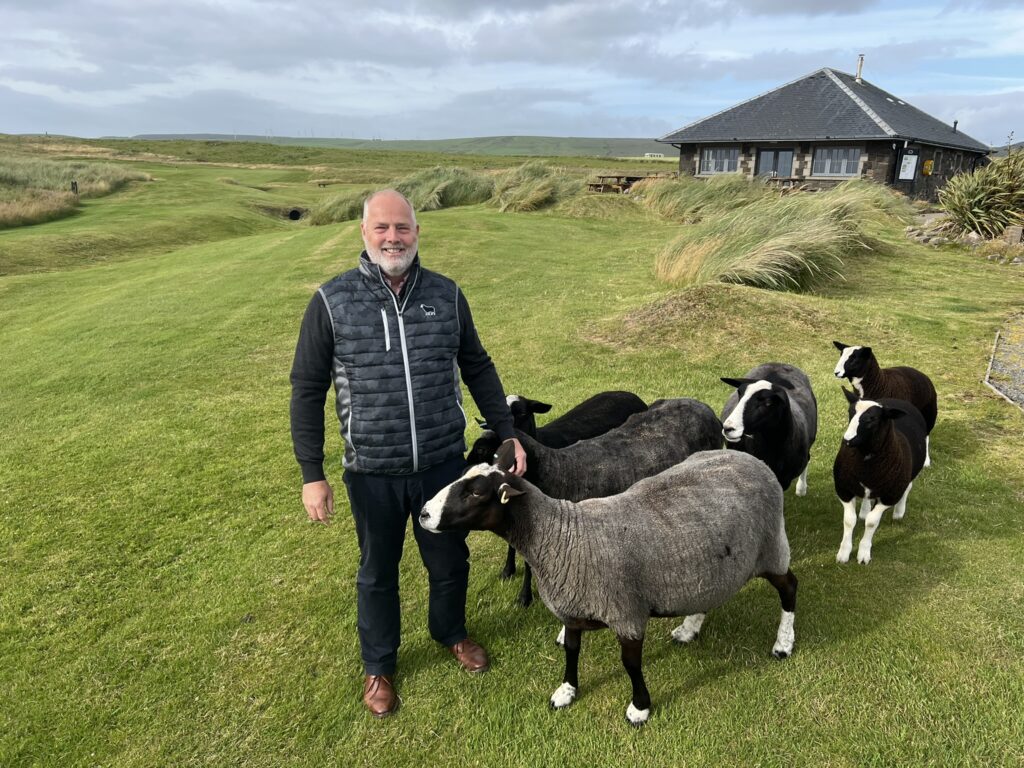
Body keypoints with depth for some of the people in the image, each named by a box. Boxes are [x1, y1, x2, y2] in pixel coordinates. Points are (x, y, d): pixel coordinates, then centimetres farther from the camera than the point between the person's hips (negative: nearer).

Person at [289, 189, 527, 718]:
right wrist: (312, 475, -8)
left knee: (450, 561, 21)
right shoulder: (332, 302, -9)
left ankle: (450, 632, 52)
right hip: (373, 473, -2)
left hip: (444, 463, 2)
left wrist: (507, 433, 5)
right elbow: (307, 389, -5)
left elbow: (478, 368, 7)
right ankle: (378, 665, 44)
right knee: (377, 573, 19)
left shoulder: (446, 295, -3)